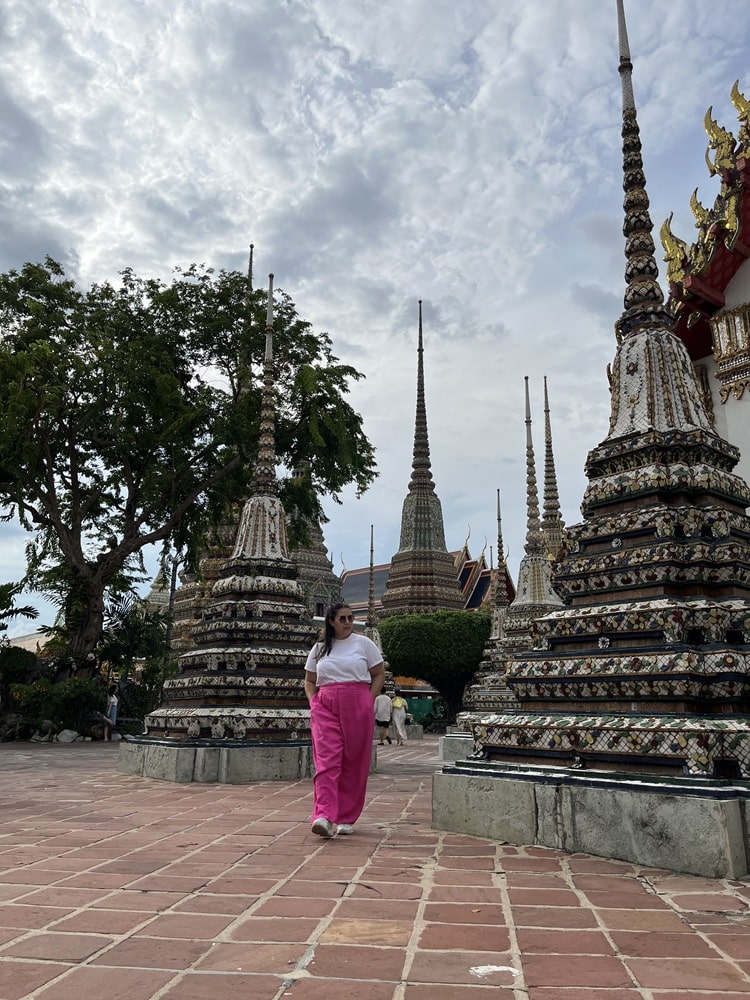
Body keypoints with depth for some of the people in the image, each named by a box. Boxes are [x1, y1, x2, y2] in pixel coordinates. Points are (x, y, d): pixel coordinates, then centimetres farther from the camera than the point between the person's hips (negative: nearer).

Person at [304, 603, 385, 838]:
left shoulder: (363, 643, 6)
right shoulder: (319, 648, 12)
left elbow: (379, 674, 8)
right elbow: (309, 681, 19)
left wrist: (368, 701, -2)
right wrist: (313, 703, 2)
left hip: (357, 706, -1)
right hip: (325, 707, 1)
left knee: (354, 764, 2)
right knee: (326, 761, -11)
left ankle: (346, 818, 14)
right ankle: (324, 817, -18)